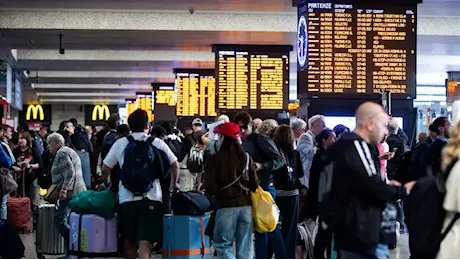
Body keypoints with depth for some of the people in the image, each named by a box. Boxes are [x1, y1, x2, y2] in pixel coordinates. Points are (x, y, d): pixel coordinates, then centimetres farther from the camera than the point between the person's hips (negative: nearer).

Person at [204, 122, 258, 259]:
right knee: (245, 245, 9)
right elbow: (254, 184, 5)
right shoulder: (246, 157, 5)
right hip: (246, 205, 4)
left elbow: (210, 187, -9)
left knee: (223, 244, 5)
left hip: (226, 206, -4)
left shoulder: (216, 158, -6)